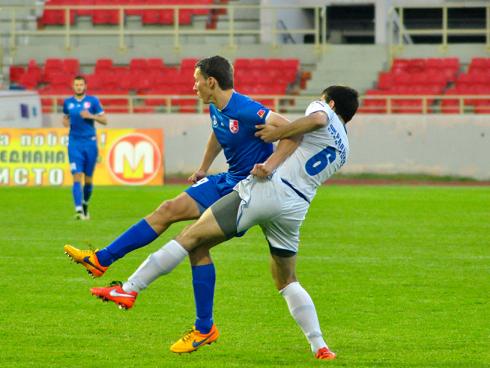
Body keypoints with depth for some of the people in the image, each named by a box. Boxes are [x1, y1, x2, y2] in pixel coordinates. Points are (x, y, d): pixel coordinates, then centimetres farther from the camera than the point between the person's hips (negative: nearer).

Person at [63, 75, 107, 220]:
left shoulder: (93, 101, 1)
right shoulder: (68, 102, 7)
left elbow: (104, 120, 2)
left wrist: (91, 116, -14)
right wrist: (65, 122, 1)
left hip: (90, 142, 0)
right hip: (74, 144, 0)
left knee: (88, 179, 7)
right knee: (77, 176, -13)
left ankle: (85, 205, 31)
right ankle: (78, 210, -20)